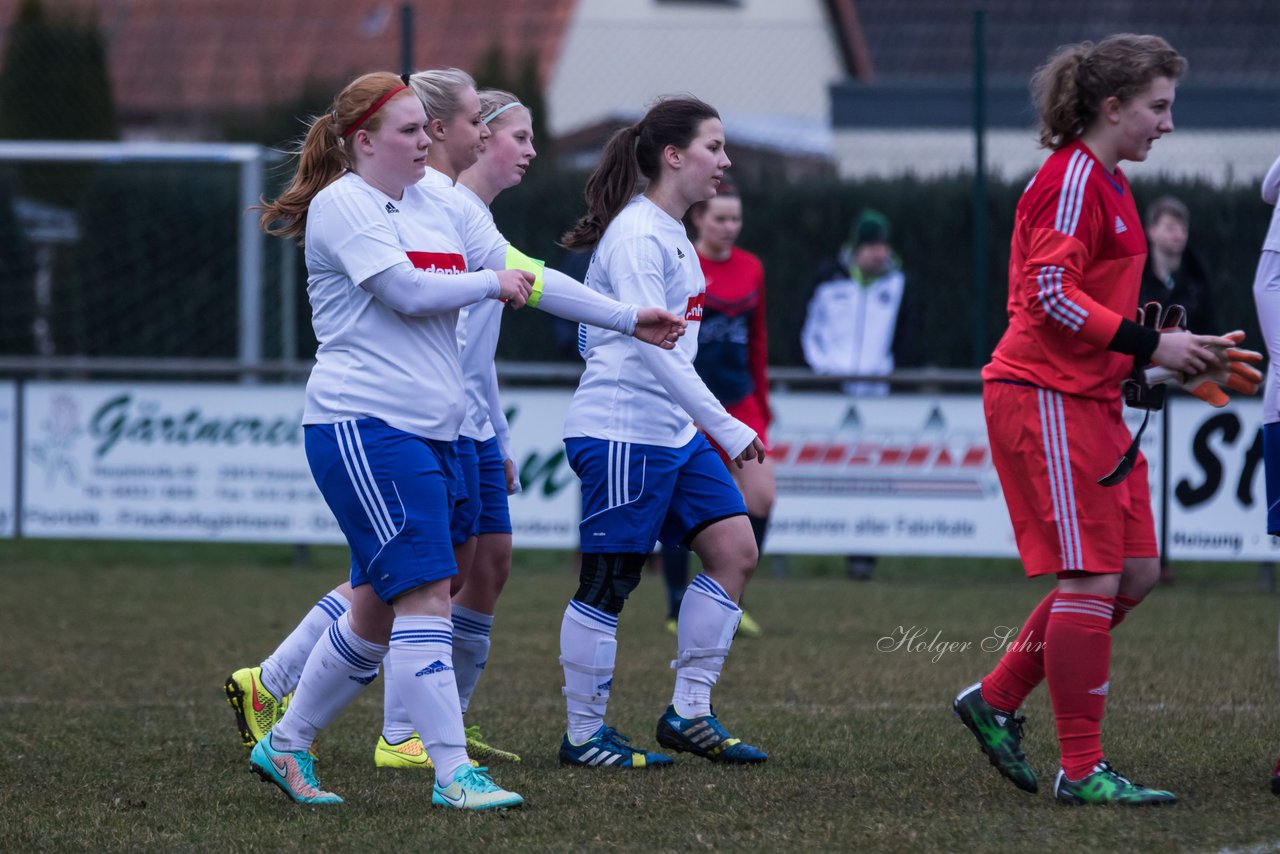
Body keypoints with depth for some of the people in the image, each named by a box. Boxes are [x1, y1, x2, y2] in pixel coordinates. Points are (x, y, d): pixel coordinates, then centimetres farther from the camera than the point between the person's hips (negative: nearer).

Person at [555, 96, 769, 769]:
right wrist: (724, 427, -26)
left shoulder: (671, 235, 15)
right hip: (620, 431, -10)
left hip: (673, 434, 10)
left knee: (735, 549, 2)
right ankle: (583, 735, 6)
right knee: (608, 584, -3)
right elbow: (652, 345, -23)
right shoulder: (637, 236, -15)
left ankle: (689, 713, 8)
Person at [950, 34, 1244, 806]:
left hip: (1090, 399, 10)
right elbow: (1052, 293, -21)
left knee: (1135, 572, 8)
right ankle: (1083, 769, -4)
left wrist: (1172, 352, 15)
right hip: (1044, 396, -10)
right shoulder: (1072, 178, -12)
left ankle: (998, 700, 18)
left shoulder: (1108, 183, 18)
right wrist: (1150, 345, -21)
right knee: (1092, 579, -9)